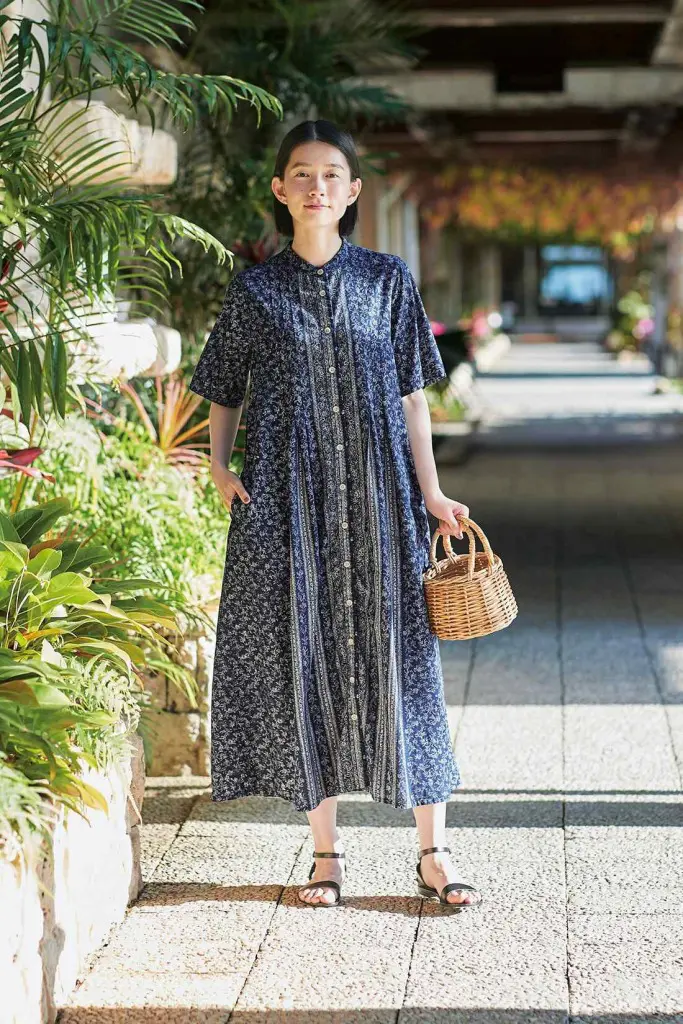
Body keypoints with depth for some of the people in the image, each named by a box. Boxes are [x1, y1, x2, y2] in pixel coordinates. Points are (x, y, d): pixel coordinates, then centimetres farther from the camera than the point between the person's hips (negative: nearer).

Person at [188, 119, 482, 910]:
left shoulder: (388, 279, 6)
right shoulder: (254, 290, 5)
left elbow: (410, 397, 7)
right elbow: (224, 396, 12)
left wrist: (431, 494, 1)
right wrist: (219, 466, -4)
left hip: (375, 495, 0)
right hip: (285, 499, 0)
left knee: (397, 656, -2)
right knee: (301, 658, 2)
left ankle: (432, 852, 5)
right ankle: (326, 850, 14)